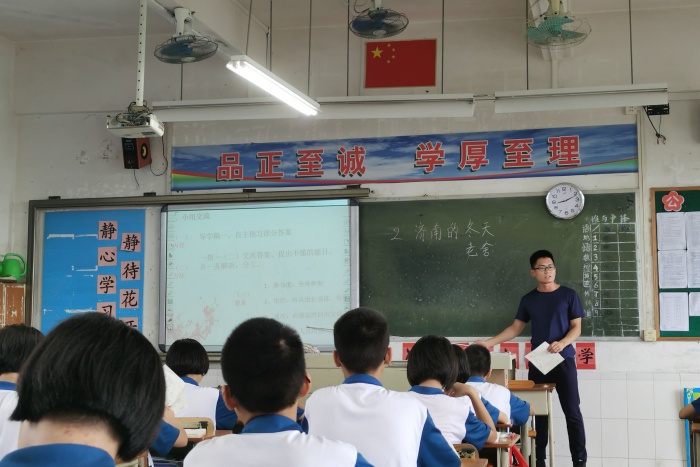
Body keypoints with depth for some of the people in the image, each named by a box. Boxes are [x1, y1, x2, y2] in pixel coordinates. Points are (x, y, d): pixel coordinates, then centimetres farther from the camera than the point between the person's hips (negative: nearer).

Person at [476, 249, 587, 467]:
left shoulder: (568, 295, 0)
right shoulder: (528, 299, 8)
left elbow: (576, 327, -1)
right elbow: (515, 328, 11)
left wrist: (563, 343, -20)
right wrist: (489, 342, 1)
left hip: (563, 360, -2)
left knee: (572, 412, -2)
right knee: (539, 412, 4)